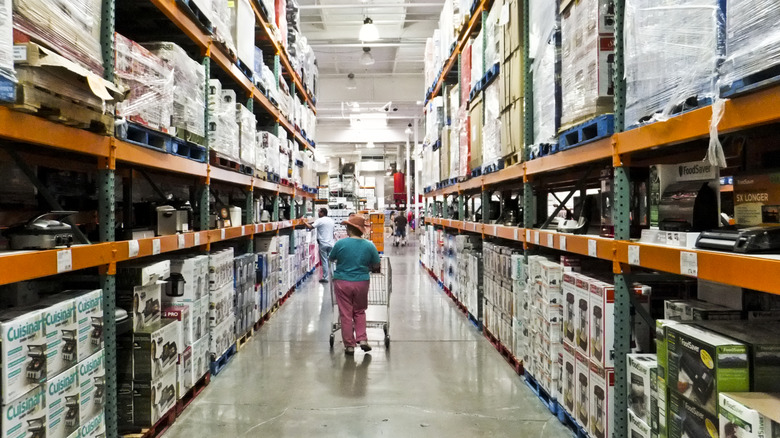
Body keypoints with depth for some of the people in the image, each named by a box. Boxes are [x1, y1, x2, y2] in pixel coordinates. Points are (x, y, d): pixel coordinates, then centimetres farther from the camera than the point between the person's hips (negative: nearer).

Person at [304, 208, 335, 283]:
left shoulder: (320, 221, -10)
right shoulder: (332, 221, 11)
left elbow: (310, 227, -20)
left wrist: (304, 222, -8)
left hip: (323, 244, -5)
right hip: (331, 243, 5)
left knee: (324, 261, 0)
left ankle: (325, 277, 4)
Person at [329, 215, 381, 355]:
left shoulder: (340, 243, -11)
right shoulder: (369, 246, -6)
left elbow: (331, 258, 6)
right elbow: (376, 266, 3)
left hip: (342, 283, -1)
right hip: (361, 283, 2)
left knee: (346, 314, 8)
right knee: (360, 312, 20)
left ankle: (349, 345, 13)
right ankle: (362, 339, 11)